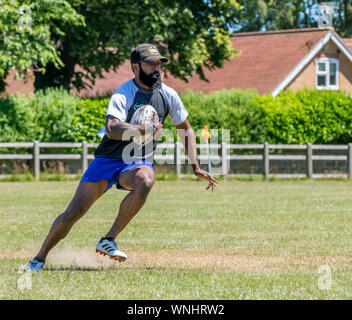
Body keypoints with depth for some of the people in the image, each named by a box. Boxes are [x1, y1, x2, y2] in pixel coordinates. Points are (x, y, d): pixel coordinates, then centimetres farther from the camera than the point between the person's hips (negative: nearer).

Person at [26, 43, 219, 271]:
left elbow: (186, 129, 16)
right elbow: (112, 129, -33)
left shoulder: (168, 95, 2)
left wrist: (196, 167, 11)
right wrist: (150, 129, -35)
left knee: (145, 181, -35)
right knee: (73, 212, -9)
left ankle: (108, 241, -23)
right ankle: (40, 259, 12)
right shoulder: (123, 94, -15)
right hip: (108, 159, -3)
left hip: (139, 162, 3)